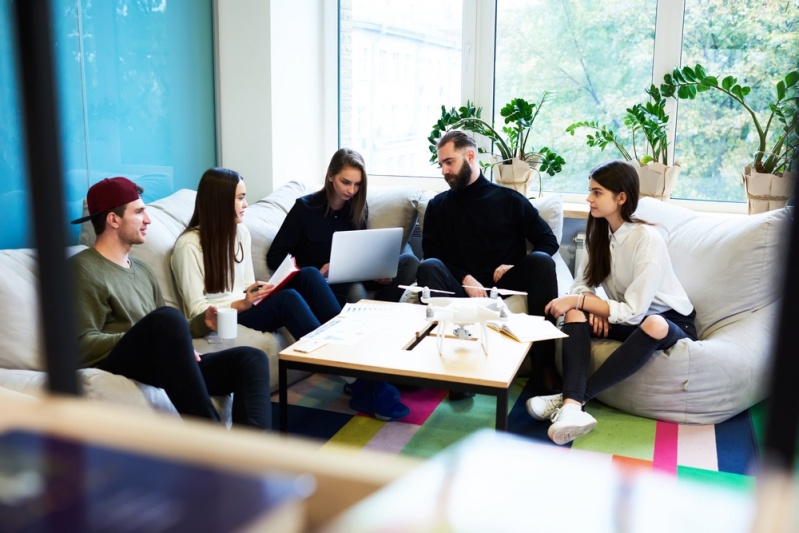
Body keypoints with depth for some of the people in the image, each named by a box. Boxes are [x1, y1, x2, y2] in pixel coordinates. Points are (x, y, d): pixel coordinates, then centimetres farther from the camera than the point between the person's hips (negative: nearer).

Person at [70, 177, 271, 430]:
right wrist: (145, 340, -18)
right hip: (115, 369, -8)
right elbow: (83, 345, -11)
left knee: (252, 359, -9)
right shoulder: (84, 269, -1)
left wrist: (201, 322, 7)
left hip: (160, 368, 8)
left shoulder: (142, 270, 24)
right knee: (167, 317, -36)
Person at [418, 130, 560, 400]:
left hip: (504, 284, 0)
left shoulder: (509, 199, 11)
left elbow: (549, 242, 9)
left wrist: (516, 267, -9)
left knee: (541, 261, -27)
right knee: (428, 267, -29)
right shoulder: (438, 206, 14)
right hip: (461, 287, 0)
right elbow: (431, 254, 5)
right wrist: (465, 279, -12)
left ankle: (543, 364, -26)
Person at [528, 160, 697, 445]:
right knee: (576, 313, -21)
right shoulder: (600, 233, -1)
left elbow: (633, 311, -25)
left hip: (671, 323, -6)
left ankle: (575, 398, -32)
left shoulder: (647, 239, -23)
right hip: (630, 321, 6)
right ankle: (572, 407, -40)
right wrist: (592, 306, -21)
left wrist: (578, 300, -25)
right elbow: (581, 284, 1)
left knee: (653, 326, -40)